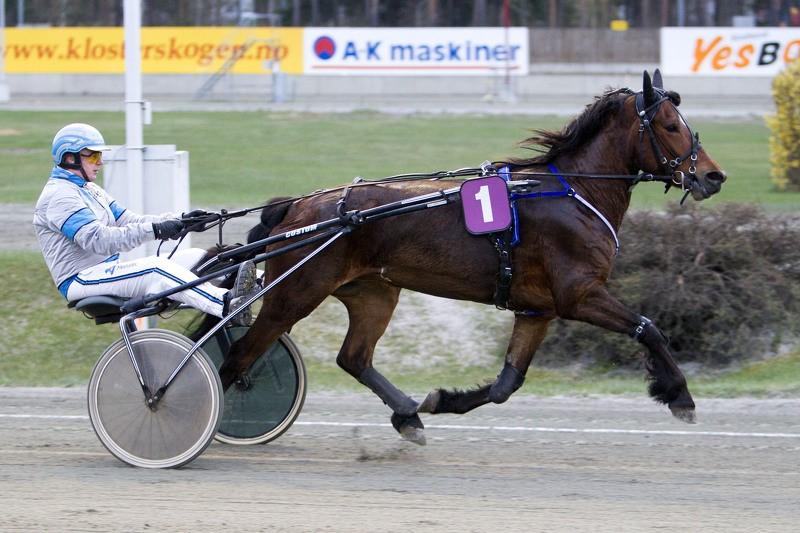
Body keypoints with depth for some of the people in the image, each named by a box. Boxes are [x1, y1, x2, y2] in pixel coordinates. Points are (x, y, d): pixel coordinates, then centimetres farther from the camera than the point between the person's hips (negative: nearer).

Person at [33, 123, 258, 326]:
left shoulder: (89, 190, 22)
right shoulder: (59, 196, -12)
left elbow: (127, 221, 14)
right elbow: (97, 239, -25)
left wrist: (179, 220, 0)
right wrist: (155, 230, -32)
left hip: (108, 270, 10)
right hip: (79, 281, -10)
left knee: (196, 257, -2)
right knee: (156, 269, -33)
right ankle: (228, 305, -48)